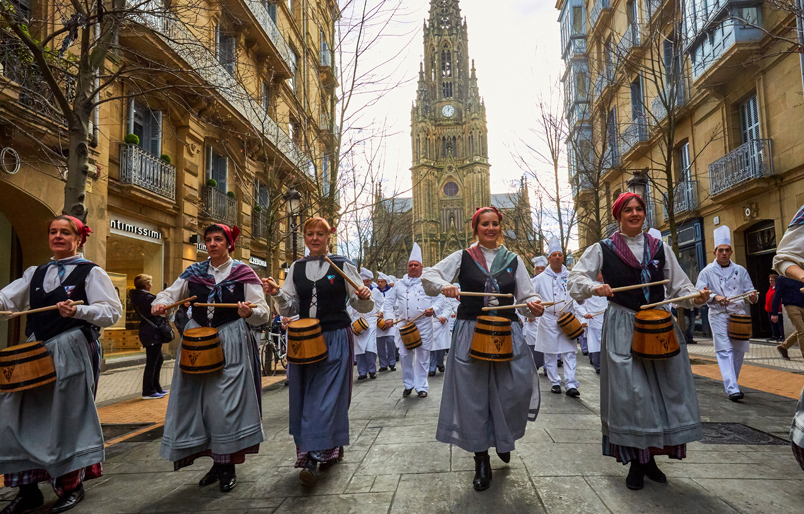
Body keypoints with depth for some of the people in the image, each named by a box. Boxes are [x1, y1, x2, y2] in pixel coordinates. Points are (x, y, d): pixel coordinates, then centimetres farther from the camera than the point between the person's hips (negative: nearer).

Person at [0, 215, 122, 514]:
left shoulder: (91, 272, -1)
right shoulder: (35, 274, 16)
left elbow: (112, 312, -9)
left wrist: (77, 311, -23)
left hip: (71, 353, -5)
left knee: (68, 417, 3)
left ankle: (72, 486, 20)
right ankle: (29, 488, 20)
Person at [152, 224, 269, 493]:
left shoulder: (243, 273, -1)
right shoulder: (194, 272, 11)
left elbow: (263, 313, -7)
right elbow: (172, 292, 7)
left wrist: (249, 312, -30)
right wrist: (161, 302, -16)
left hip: (231, 345, -4)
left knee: (227, 402, -5)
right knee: (199, 400, 8)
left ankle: (228, 465, 12)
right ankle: (216, 461, 24)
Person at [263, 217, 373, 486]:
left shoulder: (343, 265, -1)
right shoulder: (296, 268, 10)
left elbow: (362, 305, 1)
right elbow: (289, 309, 10)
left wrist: (364, 297, -21)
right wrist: (277, 294, -9)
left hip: (335, 340, -4)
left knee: (325, 396, -8)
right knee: (303, 395, 8)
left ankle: (313, 459, -4)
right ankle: (331, 449, 25)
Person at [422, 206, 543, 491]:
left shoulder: (513, 260, 10)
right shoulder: (463, 257, 5)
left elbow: (526, 296, 9)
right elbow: (428, 276, 1)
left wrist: (534, 306, -13)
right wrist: (443, 285, -20)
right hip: (471, 334, -1)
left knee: (515, 389, -8)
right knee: (473, 396, 3)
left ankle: (504, 439, 26)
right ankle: (482, 462, 22)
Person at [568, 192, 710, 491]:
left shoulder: (659, 248, 11)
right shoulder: (603, 249, 1)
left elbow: (678, 285, 11)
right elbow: (576, 278, -3)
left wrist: (695, 296, -9)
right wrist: (594, 287, -23)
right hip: (623, 327, -4)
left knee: (665, 391, 6)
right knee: (631, 394, -4)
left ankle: (650, 458, 23)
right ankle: (635, 462, 12)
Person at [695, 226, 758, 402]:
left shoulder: (740, 270, 11)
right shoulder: (707, 272, 1)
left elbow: (749, 290, 11)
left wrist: (753, 297, -13)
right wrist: (715, 297, -24)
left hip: (739, 315, 4)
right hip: (718, 316, -4)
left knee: (739, 350, 9)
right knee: (724, 350, -12)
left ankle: (731, 383, 28)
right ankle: (732, 389, -17)